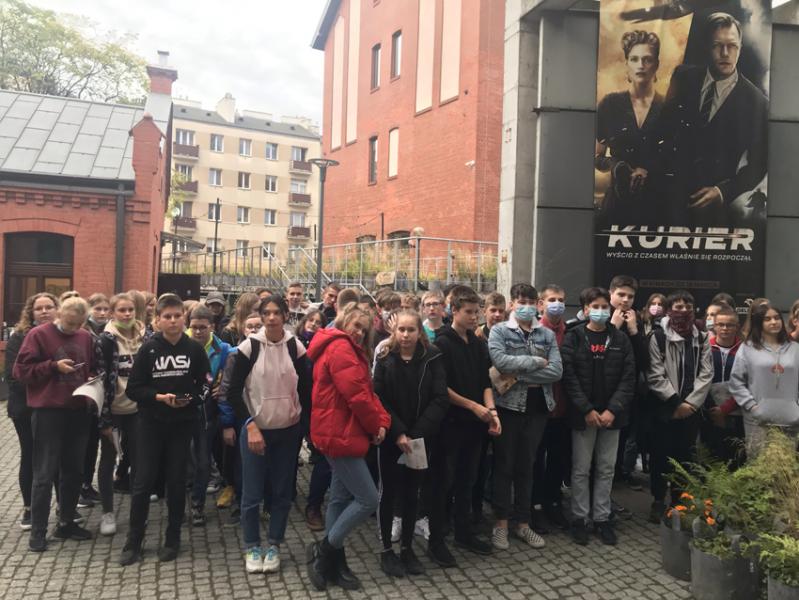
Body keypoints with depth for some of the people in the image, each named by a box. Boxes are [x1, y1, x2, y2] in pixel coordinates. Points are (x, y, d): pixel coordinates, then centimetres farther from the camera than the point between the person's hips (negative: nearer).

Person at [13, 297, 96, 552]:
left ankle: (66, 523, 24)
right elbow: (21, 370, -7)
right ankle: (38, 530, 11)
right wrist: (53, 366, -17)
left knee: (74, 471, 11)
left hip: (78, 412, 5)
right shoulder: (38, 334, -5)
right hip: (48, 412, -5)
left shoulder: (86, 337, 9)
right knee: (44, 474, 0)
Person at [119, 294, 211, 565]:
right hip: (151, 423, 0)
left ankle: (172, 540, 23)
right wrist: (160, 397, -18)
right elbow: (133, 389, -4)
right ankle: (133, 542, 19)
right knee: (143, 482, 3)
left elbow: (205, 384, 2)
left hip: (182, 424, 1)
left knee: (176, 481, 9)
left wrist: (190, 399, -16)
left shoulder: (195, 349, -2)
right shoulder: (148, 349, -4)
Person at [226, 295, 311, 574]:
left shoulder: (295, 347, -4)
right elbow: (233, 392, -8)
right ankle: (252, 547, 24)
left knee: (282, 491, 10)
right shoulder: (249, 346, -9)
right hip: (255, 429, -2)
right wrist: (250, 425, -15)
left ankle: (274, 546, 26)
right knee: (252, 493, 4)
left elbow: (306, 389, 3)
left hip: (288, 430, 2)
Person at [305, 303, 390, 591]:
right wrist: (376, 425, -9)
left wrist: (381, 421, -2)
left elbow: (368, 392, 13)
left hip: (342, 433, 11)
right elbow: (356, 394, -22)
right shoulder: (340, 347, -16)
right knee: (368, 499, -7)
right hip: (339, 434, -11)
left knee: (341, 498, 15)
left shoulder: (348, 349, 18)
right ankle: (323, 550, 6)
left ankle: (334, 562, 25)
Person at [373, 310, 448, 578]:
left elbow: (440, 400, -10)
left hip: (420, 438, 1)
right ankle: (386, 550, 21)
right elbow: (379, 400, -8)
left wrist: (417, 433, -17)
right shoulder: (385, 359, -5)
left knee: (412, 492, 12)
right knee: (389, 492, 7)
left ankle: (407, 548, 26)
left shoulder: (432, 359, -5)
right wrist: (398, 433, -17)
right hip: (390, 438, -1)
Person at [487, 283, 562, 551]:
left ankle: (523, 522, 25)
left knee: (526, 466, 13)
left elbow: (557, 371, -6)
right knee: (504, 465, 6)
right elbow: (500, 361, -20)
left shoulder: (547, 334, 7)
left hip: (538, 406, 3)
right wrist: (536, 361, -12)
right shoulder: (499, 330, -2)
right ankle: (501, 522, 18)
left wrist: (520, 375, -13)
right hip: (508, 405, -3)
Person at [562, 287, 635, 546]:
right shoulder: (574, 338, -3)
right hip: (582, 414, -2)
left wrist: (612, 410, -11)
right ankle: (579, 518, 18)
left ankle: (602, 517, 24)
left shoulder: (621, 339, 4)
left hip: (611, 415, 2)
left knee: (606, 469, 11)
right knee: (581, 469, 6)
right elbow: (568, 376, -9)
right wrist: (587, 410, -15)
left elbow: (628, 378, -1)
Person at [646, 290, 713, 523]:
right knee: (661, 456, 3)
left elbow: (706, 374, 2)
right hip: (664, 408, -3)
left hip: (691, 409, 3)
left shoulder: (702, 338, 8)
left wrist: (690, 402, -9)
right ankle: (658, 501, 16)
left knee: (684, 456, 9)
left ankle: (679, 501, 23)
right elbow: (656, 375, -9)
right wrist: (675, 401, -12)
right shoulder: (658, 337, -5)